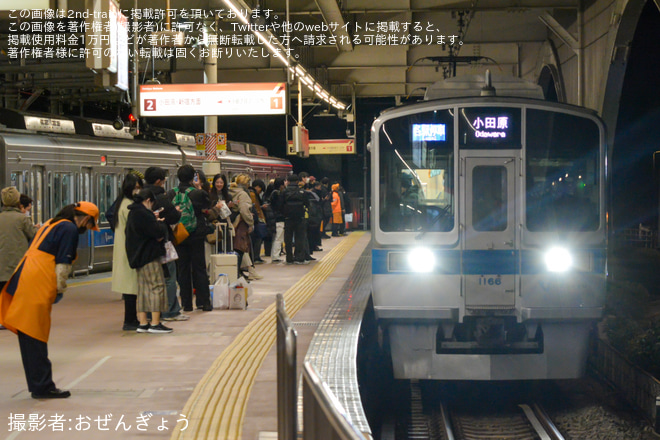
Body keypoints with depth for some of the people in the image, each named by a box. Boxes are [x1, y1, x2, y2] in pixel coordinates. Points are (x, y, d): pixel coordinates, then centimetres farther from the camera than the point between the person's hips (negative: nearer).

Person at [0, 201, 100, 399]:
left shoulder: (52, 224, 22)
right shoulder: (70, 229, -6)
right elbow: (62, 264, -11)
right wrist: (60, 289, 0)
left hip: (23, 279, 9)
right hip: (37, 286, -9)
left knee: (29, 337, 10)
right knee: (36, 337, -5)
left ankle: (39, 386, 17)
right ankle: (43, 387, 0)